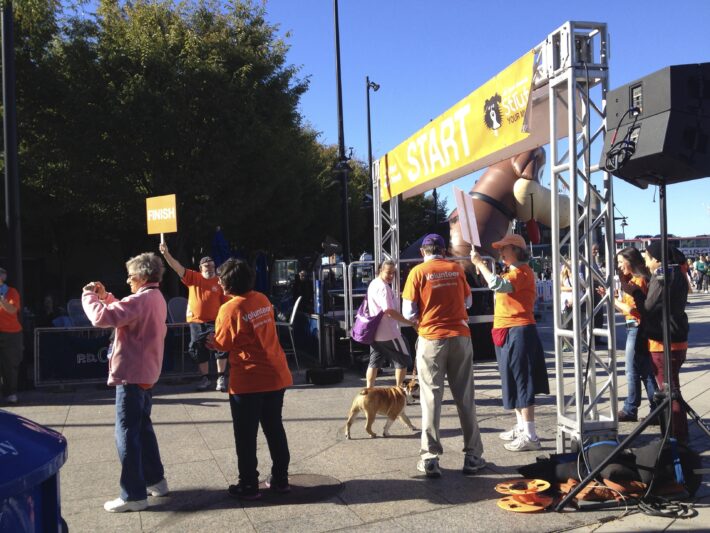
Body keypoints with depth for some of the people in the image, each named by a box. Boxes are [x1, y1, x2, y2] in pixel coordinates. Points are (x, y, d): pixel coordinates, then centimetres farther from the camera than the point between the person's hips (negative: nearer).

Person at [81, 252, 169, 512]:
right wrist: (104, 295, 14)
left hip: (131, 375, -10)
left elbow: (101, 317, -27)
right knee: (142, 428, 20)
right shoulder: (156, 298, 13)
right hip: (146, 374, 10)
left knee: (127, 434, -4)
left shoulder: (141, 300, -20)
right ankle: (155, 480, 29)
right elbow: (124, 313, 24)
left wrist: (88, 296, -10)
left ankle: (134, 495, 1)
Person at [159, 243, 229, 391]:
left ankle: (221, 377, -1)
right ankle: (204, 377, 23)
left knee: (220, 346, -12)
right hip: (196, 321, 2)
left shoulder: (220, 282, -1)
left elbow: (226, 302, 1)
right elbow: (178, 267, -8)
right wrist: (166, 254, -21)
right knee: (199, 350, 9)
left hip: (214, 321, -2)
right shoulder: (193, 277, 2)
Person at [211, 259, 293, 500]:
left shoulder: (229, 309, -14)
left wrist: (209, 341, 17)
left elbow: (222, 344, -4)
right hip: (276, 376, 6)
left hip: (248, 381, -6)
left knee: (246, 435, 6)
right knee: (274, 428, 16)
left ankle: (248, 485, 13)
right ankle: (280, 479, 24)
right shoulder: (263, 300, 4)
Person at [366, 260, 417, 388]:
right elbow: (389, 311, -28)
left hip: (375, 331, 9)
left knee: (374, 362, 13)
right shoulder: (383, 287, -20)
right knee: (403, 361, 6)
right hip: (388, 332, -9)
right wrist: (412, 323, -28)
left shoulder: (373, 284, 11)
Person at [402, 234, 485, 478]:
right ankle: (473, 456, 14)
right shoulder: (457, 269, 5)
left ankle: (430, 458, 3)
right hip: (460, 336, 2)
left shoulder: (418, 272, -3)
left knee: (431, 398, 3)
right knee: (465, 397, 9)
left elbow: (408, 313, -5)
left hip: (431, 338, -2)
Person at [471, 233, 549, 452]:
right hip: (509, 333, 11)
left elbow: (498, 285, -30)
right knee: (515, 382, 16)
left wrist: (480, 263, -22)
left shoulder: (522, 271, -13)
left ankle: (530, 436, -7)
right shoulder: (514, 272, 20)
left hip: (518, 333, -11)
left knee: (521, 383, -10)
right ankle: (522, 428, 26)